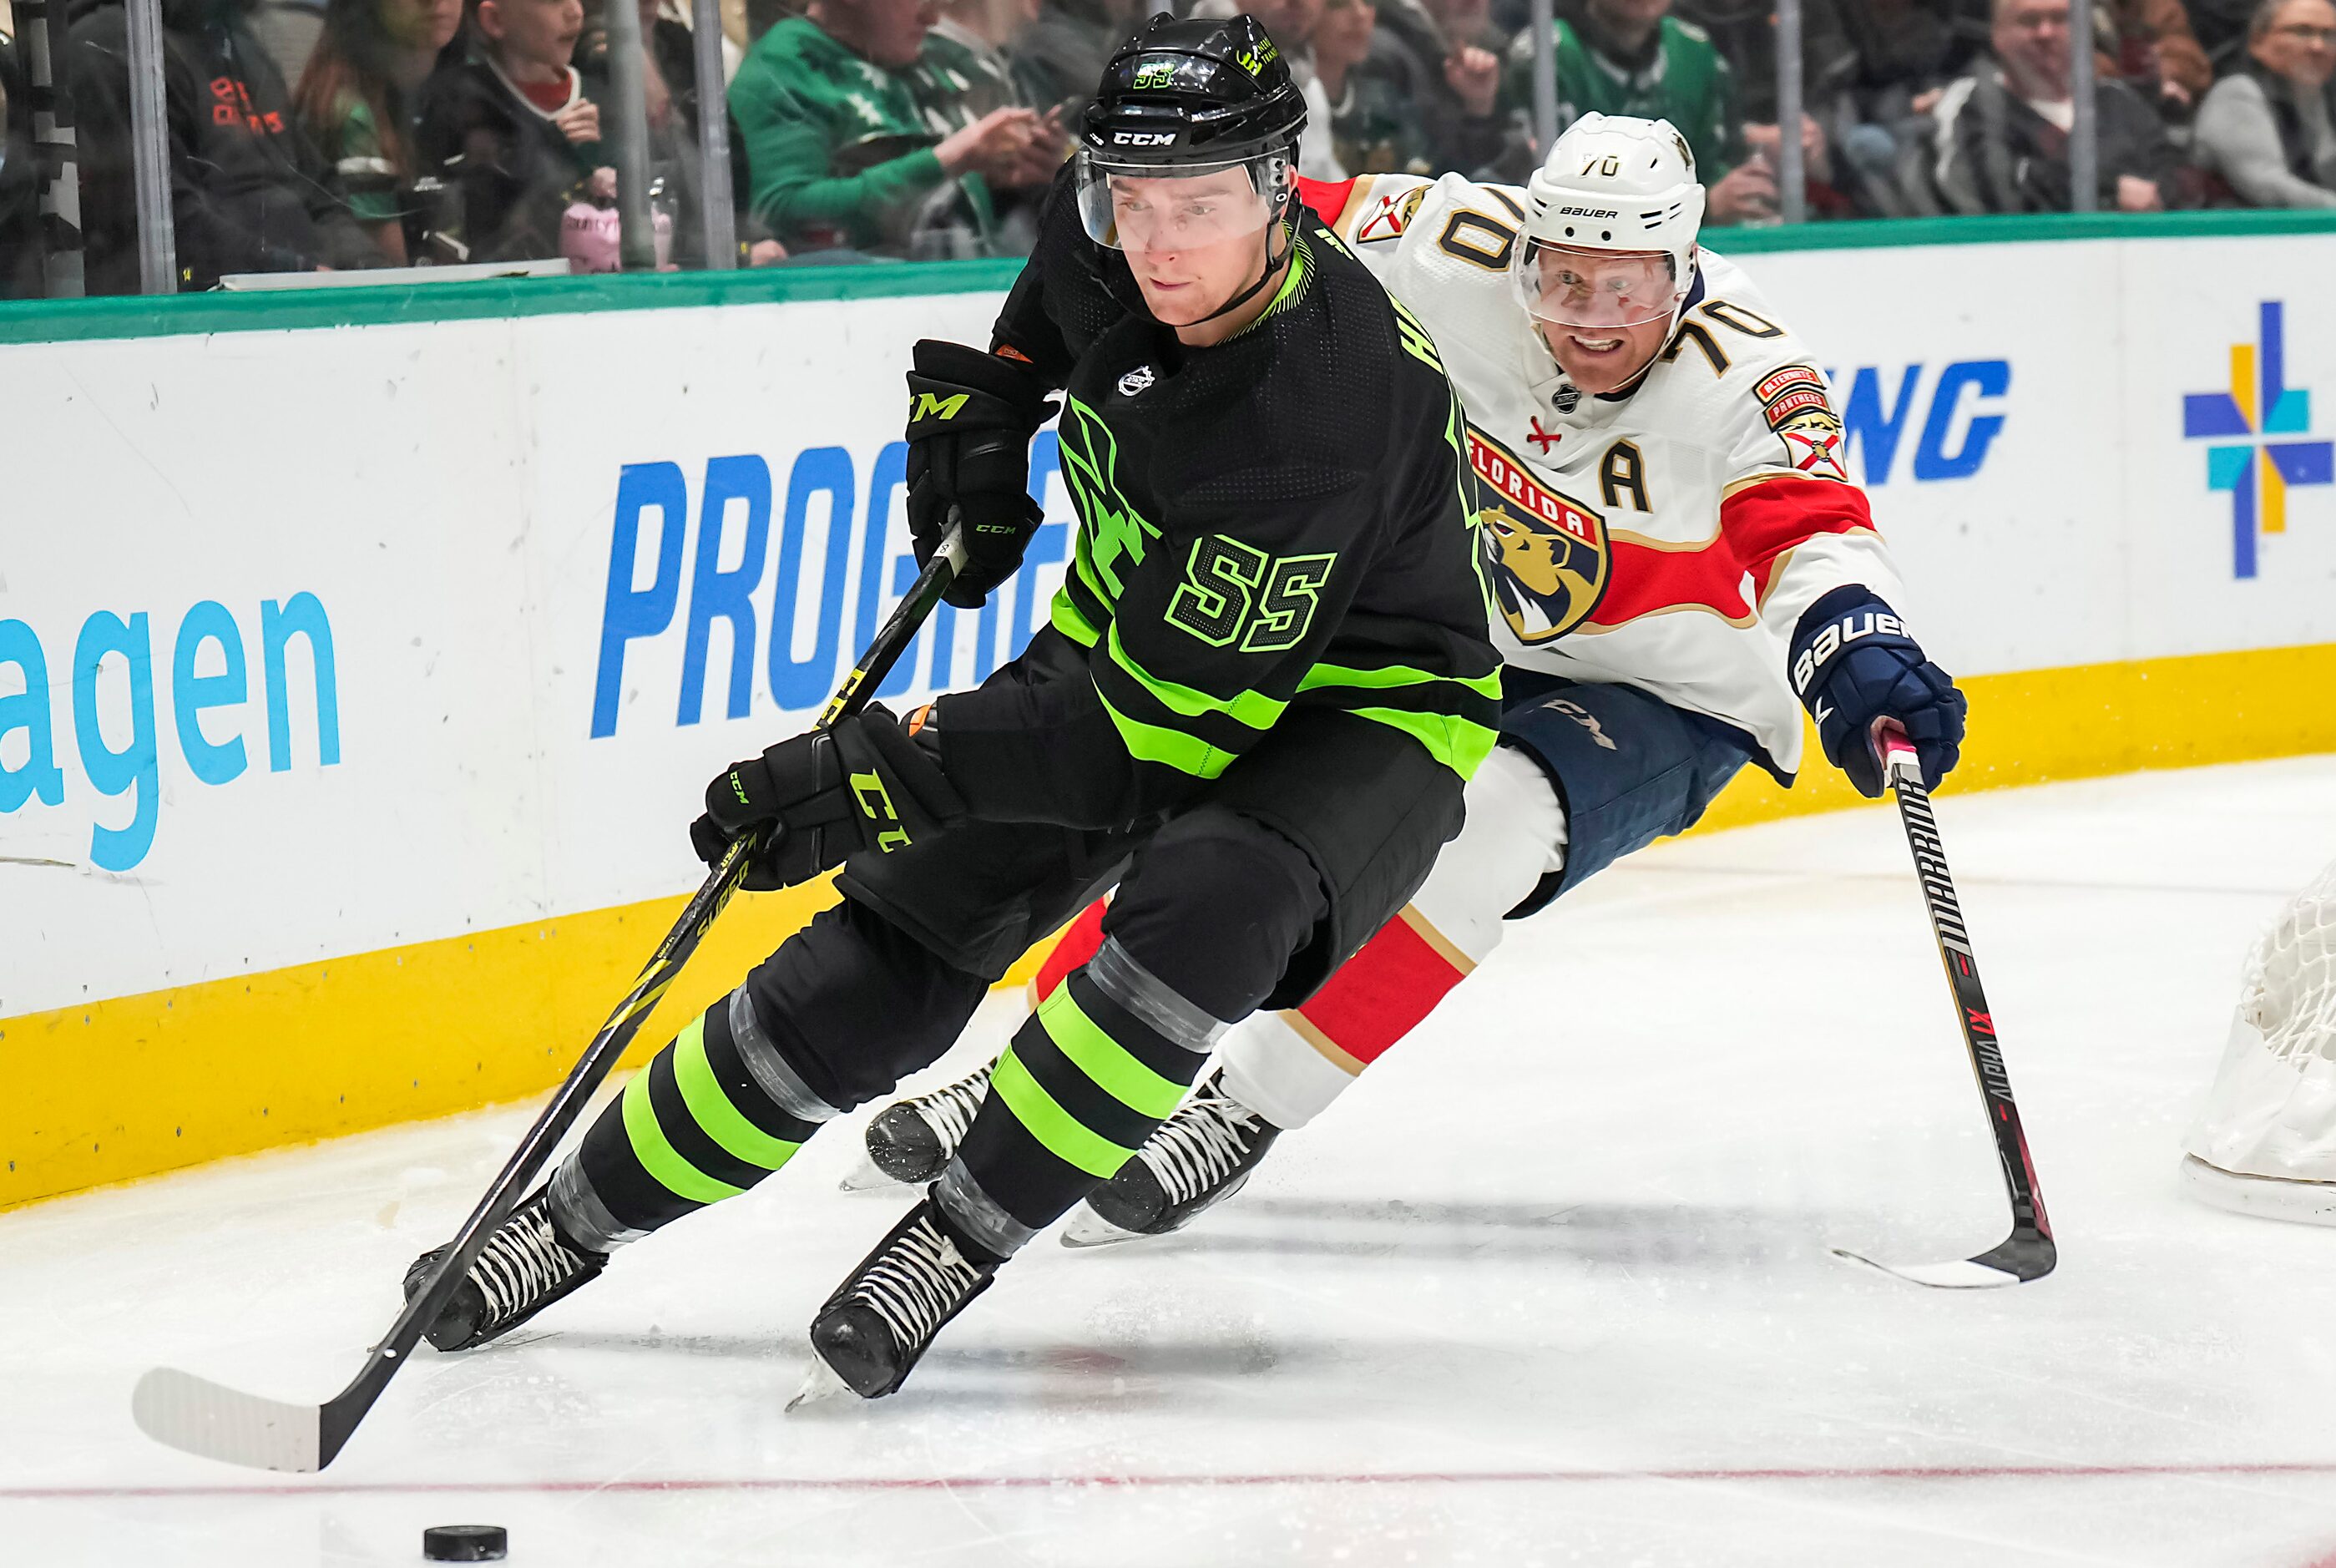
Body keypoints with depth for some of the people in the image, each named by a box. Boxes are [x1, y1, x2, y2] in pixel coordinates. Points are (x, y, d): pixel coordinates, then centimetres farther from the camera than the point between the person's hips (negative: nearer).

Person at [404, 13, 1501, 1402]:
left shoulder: (1324, 409, -37)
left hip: (1355, 704, -6)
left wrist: (880, 773, -35)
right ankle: (577, 1218, 11)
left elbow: (1152, 729, -35)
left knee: (1203, 911, -38)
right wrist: (988, 389, 9)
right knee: (891, 953, -4)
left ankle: (962, 1236, -22)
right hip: (1137, 641, 6)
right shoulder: (1117, 253, -16)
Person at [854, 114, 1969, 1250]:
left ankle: (1245, 1112, -20)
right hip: (1454, 639, 5)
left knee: (1479, 826, -31)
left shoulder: (1744, 375, -28)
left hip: (1663, 699, -5)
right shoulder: (1458, 251, -19)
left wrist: (1858, 658, -59)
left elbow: (1812, 534, -39)